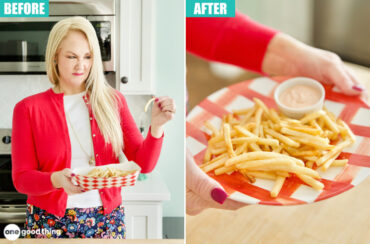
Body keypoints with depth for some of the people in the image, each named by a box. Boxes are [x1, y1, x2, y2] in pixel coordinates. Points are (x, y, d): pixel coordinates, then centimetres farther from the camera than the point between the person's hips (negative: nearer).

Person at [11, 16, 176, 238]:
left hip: (107, 220, 2)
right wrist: (56, 180, -24)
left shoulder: (113, 101, 2)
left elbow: (143, 164, -1)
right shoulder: (28, 109, -3)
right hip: (51, 221, -1)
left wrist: (156, 126, -18)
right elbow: (21, 178, -4)